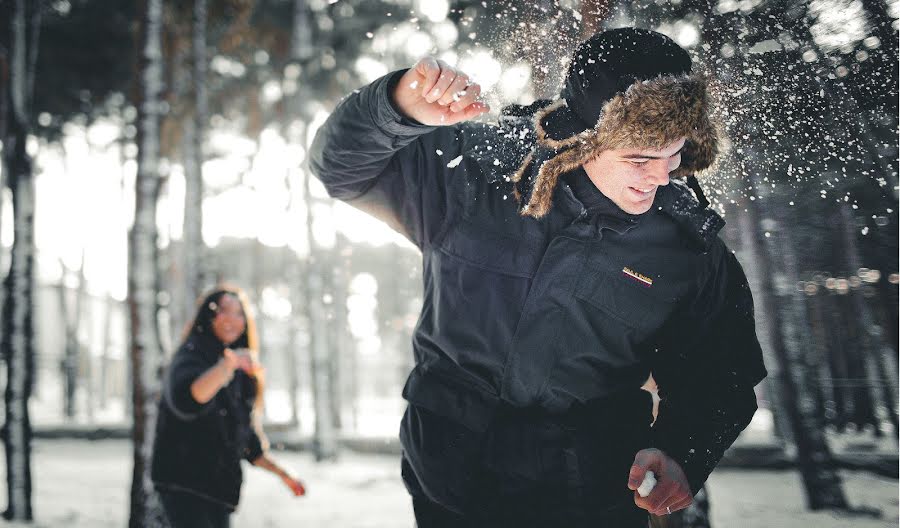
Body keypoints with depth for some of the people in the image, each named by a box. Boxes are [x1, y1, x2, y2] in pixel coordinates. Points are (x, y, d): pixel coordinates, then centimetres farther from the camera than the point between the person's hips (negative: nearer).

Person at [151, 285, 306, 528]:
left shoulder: (240, 375, 16)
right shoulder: (191, 355, -7)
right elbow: (187, 398, -32)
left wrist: (279, 471, 17)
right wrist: (229, 364, -46)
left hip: (219, 488, 8)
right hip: (184, 482, -8)